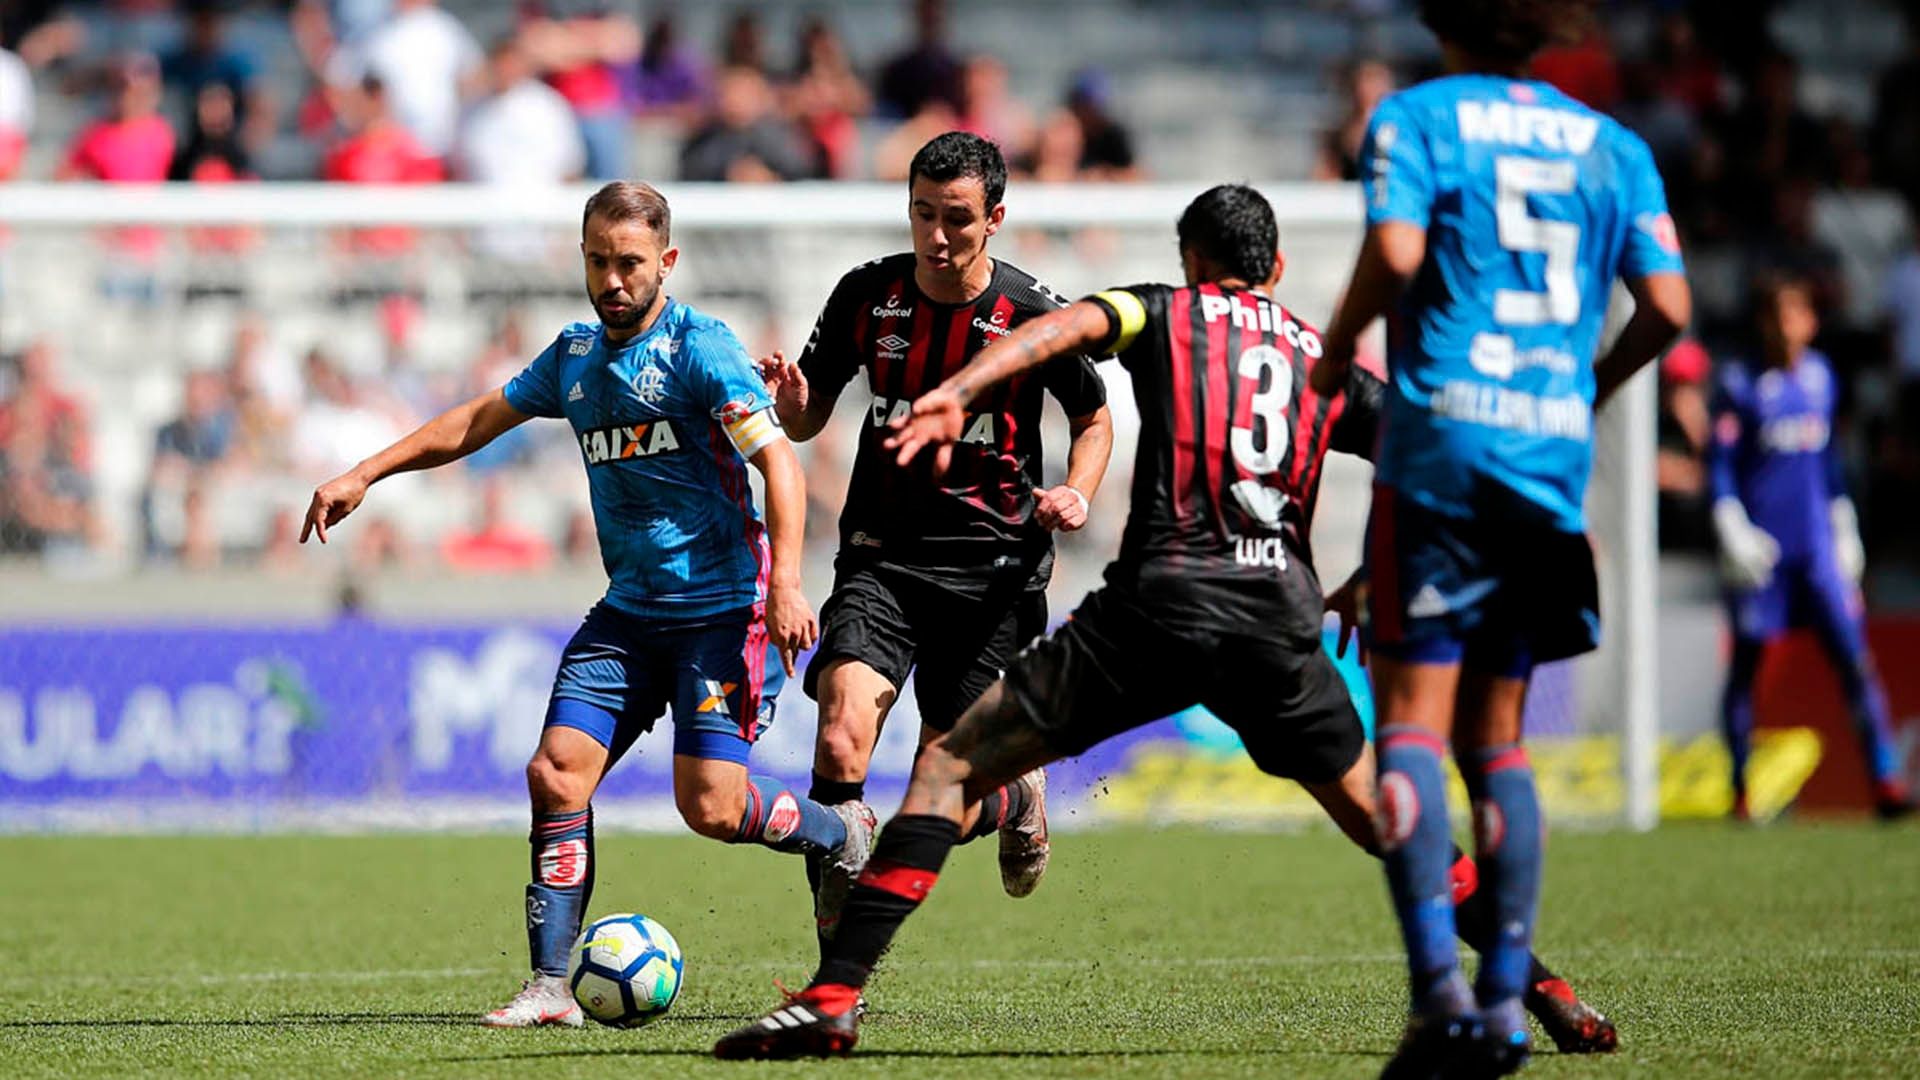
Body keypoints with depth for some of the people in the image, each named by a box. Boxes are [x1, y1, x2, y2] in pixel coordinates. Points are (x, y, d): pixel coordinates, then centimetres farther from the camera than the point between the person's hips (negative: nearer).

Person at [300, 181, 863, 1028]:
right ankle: (550, 986, -5)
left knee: (711, 806, -13)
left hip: (722, 603, -7)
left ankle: (844, 840, 17)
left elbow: (777, 458, -16)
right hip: (629, 610, 7)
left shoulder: (699, 347, -10)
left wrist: (785, 581, -27)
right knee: (556, 772, -8)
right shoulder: (575, 356, 12)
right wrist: (363, 475, 18)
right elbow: (478, 420, 23)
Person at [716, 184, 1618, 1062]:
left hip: (1158, 602, -3)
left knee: (951, 764, 3)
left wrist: (957, 392, -21)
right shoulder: (1328, 361, 22)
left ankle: (833, 997, -9)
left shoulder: (1165, 314, 14)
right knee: (1381, 820, 22)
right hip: (1280, 620, 3)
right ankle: (1545, 992, 18)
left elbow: (1065, 327, -7)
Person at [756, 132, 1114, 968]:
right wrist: (787, 403, -13)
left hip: (991, 568, -2)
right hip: (883, 555, 2)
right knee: (840, 741, -22)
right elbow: (809, 417, 10)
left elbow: (1094, 420, 9)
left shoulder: (1033, 315, -7)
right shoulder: (867, 295, -1)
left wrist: (1074, 495, -11)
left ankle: (1018, 798, 37)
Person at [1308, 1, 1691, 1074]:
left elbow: (1395, 254, -14)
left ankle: (1439, 978, -24)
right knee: (1497, 734, 13)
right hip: (1555, 459, 4)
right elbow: (1667, 307, 5)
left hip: (1443, 444, -4)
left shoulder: (1415, 119, 2)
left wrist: (1338, 350, 3)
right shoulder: (1613, 145, 13)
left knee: (1413, 716, -7)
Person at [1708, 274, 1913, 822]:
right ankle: (1741, 791, 13)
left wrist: (1845, 529, 21)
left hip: (1817, 546, 3)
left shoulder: (1819, 377, 11)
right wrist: (1733, 531, -13)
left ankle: (1886, 781, -9)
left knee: (1854, 658, -7)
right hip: (1759, 548, -3)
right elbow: (1719, 466, -4)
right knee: (1746, 663, 3)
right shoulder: (1739, 383, -3)